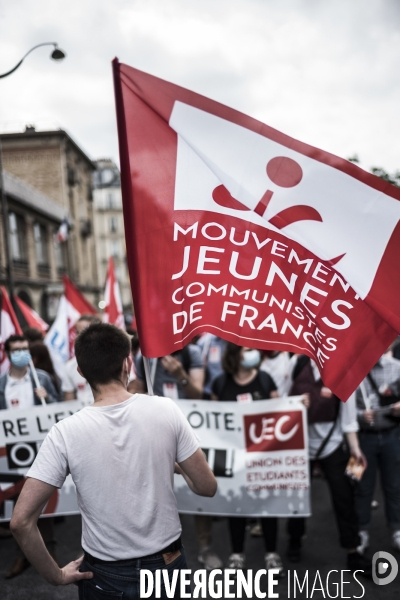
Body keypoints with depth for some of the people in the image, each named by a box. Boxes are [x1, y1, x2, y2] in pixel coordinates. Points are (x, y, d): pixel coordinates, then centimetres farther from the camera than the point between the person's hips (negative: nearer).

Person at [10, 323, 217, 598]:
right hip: (167, 565, 2)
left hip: (105, 576, -1)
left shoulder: (65, 434, -17)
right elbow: (207, 487, -7)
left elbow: (21, 521, -18)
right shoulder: (166, 410, -14)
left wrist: (56, 575, -4)